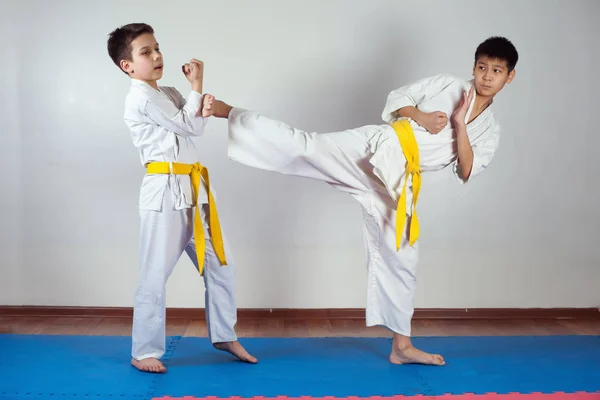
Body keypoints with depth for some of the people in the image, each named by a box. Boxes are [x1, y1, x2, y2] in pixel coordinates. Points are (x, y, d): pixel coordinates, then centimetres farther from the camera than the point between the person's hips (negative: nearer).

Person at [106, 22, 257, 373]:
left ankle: (224, 335, 28)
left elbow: (196, 127, 9)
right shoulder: (140, 98, -11)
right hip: (165, 193, -8)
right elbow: (188, 126, -11)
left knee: (221, 265, 13)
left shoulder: (169, 94, 16)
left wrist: (204, 106, -9)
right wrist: (197, 87, 0)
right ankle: (143, 352, 13)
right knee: (156, 276, -1)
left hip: (195, 190, 9)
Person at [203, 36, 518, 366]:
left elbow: (466, 173, 2)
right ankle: (226, 111, -17)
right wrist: (421, 116, -11)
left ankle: (402, 347, 22)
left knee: (400, 259, 10)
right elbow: (396, 98, 7)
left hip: (396, 184, 4)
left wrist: (460, 125, -8)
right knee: (306, 147, -26)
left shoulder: (489, 130, 15)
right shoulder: (447, 84, 7)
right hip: (379, 148, -3)